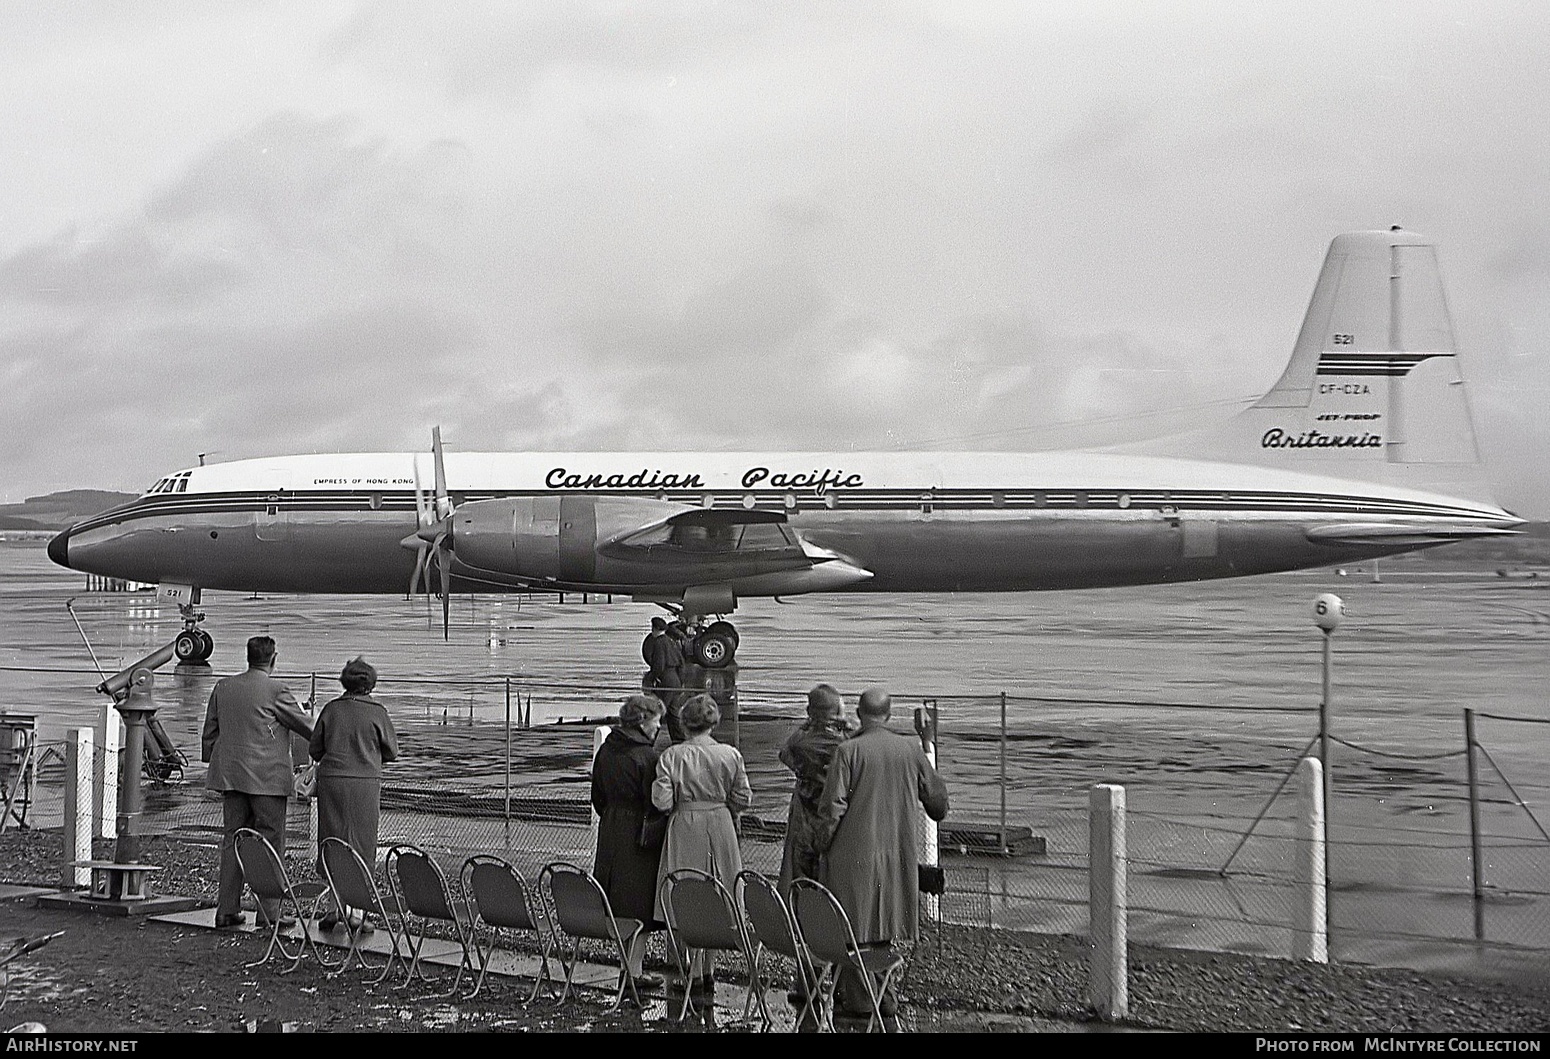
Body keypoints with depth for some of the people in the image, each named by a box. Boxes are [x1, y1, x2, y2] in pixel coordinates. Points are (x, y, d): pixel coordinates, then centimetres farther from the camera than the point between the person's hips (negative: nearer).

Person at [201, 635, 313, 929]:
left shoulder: (223, 686, 7)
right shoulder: (276, 690, -10)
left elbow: (209, 731, 14)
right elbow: (303, 725, 0)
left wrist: (211, 761, 26)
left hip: (230, 774, 6)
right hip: (267, 777, -6)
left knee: (233, 839, 11)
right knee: (270, 843, 0)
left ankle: (226, 910, 11)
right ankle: (268, 912, 0)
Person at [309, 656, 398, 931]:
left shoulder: (331, 709, 2)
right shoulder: (377, 712, -4)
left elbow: (314, 749, 7)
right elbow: (391, 752, 4)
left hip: (331, 780, 2)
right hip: (365, 782, -2)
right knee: (360, 846, 4)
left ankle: (336, 906, 9)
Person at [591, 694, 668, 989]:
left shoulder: (606, 751, 5)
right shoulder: (648, 756, -17)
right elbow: (657, 804, -16)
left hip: (611, 835, 7)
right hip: (641, 837, -7)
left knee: (620, 904, 14)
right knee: (639, 906, 0)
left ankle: (629, 964, 23)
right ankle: (634, 971, 4)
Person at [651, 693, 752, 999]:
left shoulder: (671, 756, -10)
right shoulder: (731, 755, -4)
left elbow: (662, 801, -12)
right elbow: (743, 799, -1)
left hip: (685, 829, -2)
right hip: (721, 827, 2)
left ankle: (694, 975, 6)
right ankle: (707, 972, 19)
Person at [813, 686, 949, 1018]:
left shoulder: (849, 750, -12)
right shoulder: (911, 748, -1)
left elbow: (833, 806, -14)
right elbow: (936, 795, 10)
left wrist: (821, 842, 0)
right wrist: (937, 812, 32)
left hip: (854, 852, -4)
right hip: (898, 853, 4)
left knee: (854, 926, 6)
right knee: (885, 924, 16)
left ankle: (858, 998, 10)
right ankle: (885, 993, 21)